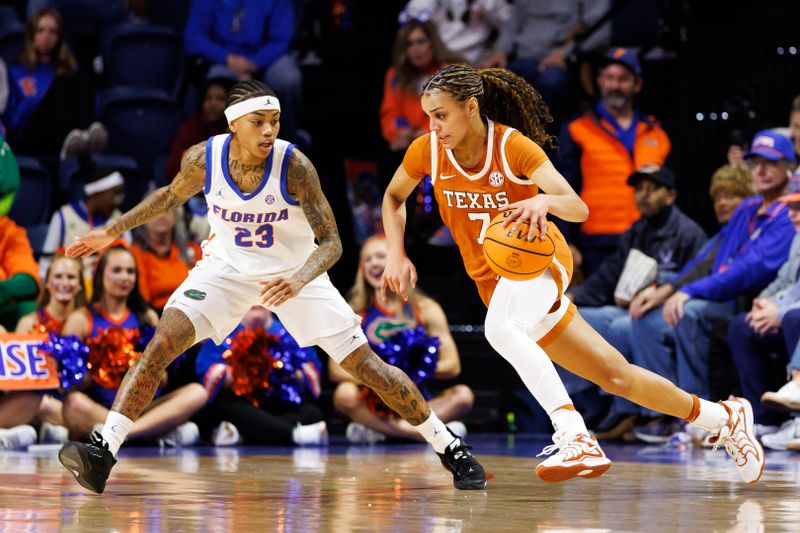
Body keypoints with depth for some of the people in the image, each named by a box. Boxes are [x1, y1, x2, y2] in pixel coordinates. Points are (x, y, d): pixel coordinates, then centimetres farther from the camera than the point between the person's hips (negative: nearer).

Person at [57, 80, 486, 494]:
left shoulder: (294, 166, -27)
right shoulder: (202, 159, -19)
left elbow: (330, 242, -24)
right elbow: (172, 196, 5)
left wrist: (299, 280, -43)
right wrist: (112, 231, 9)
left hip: (293, 272, -1)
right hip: (227, 268, 2)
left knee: (366, 365, -3)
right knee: (162, 343, -21)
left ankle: (450, 449, 14)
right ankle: (101, 453, -19)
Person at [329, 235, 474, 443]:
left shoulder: (426, 309, 6)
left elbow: (452, 366, -1)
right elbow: (335, 370, -5)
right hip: (374, 406, -1)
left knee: (463, 395, -25)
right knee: (345, 393, -33)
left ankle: (377, 430, -29)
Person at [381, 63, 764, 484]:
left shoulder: (513, 146, -17)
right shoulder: (426, 151, -5)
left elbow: (578, 209, -24)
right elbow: (393, 198, 14)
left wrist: (544, 201, -45)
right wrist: (396, 255, -1)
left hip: (538, 260, -5)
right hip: (493, 282, 5)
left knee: (499, 328, -40)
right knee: (615, 375, 5)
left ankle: (575, 439, -47)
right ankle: (722, 419, 22)